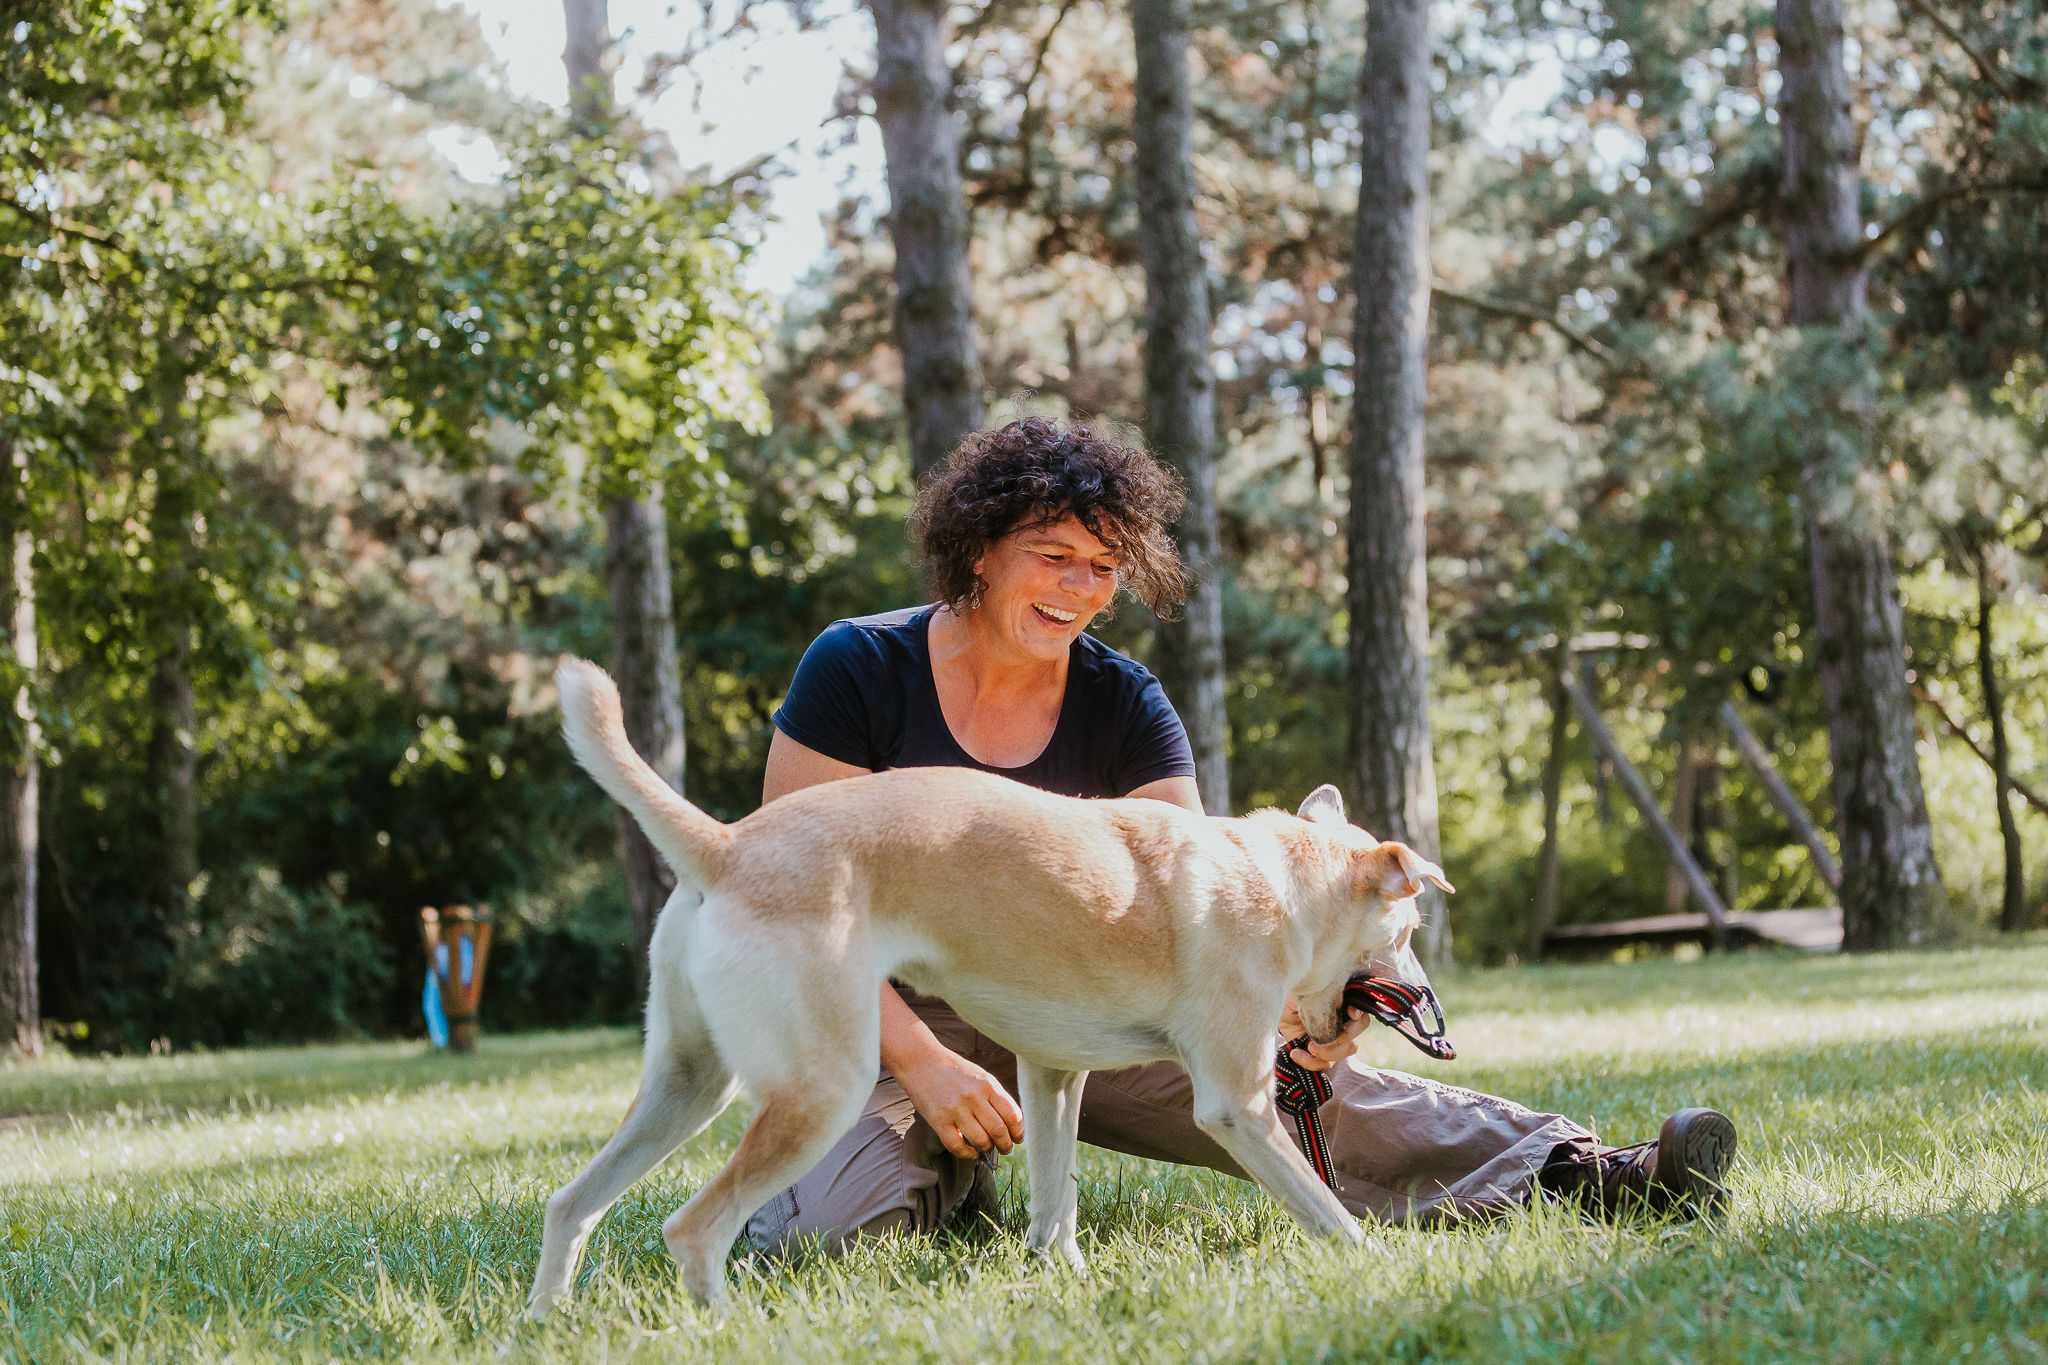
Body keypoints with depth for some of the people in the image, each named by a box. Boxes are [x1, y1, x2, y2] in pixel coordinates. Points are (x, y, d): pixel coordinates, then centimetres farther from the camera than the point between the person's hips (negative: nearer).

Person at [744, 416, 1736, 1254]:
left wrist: (1282, 997, -35)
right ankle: (948, 1178, 3)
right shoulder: (857, 671, -14)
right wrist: (922, 1067, -27)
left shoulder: (1124, 709, -3)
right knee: (823, 1230, -31)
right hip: (898, 1017, -3)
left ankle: (1573, 1172, -26)